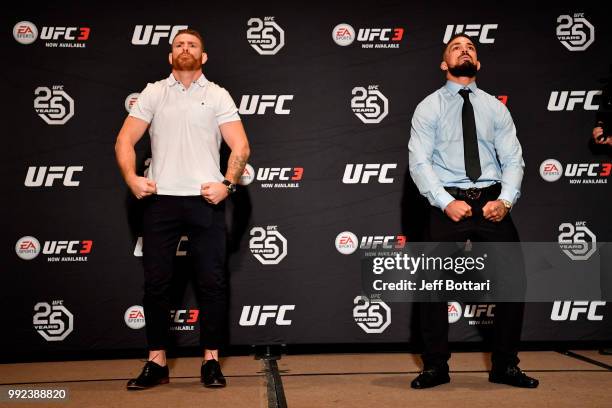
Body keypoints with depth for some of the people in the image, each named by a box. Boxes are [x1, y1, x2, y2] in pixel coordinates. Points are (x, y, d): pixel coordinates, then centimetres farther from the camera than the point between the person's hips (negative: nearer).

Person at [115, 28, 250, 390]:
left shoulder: (218, 95, 7)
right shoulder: (153, 93, 11)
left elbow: (241, 147, 0)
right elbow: (125, 140, 7)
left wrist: (228, 184, -14)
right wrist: (132, 178, -9)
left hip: (205, 201, -1)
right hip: (160, 201, 2)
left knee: (212, 282, 0)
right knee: (156, 282, 4)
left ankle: (212, 360, 12)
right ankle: (157, 363, 14)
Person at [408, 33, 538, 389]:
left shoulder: (495, 107, 12)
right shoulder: (429, 107, 4)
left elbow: (513, 159, 4)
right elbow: (419, 161, -5)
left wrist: (506, 200, -13)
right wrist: (446, 202, -17)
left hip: (492, 202, 3)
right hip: (448, 203, -2)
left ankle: (505, 366, 18)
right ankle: (436, 367, 14)